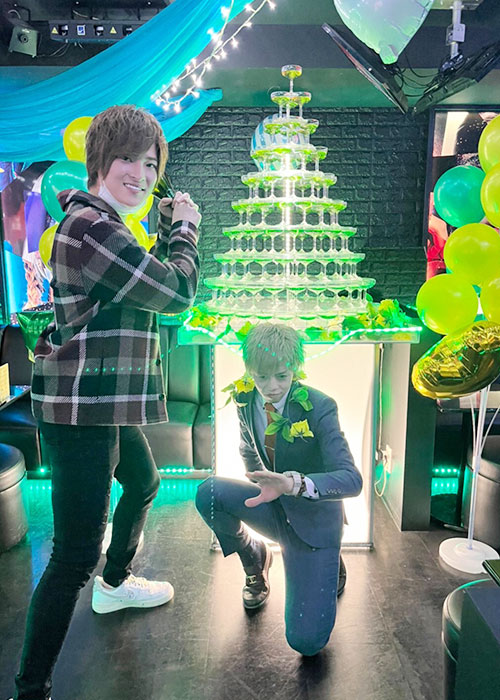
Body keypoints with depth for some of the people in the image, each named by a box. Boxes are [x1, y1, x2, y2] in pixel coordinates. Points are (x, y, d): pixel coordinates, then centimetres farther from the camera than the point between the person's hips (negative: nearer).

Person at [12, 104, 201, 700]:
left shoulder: (102, 226, 15)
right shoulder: (92, 227, -19)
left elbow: (154, 284, 20)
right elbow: (178, 293, -18)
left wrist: (170, 231, 13)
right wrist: (186, 230, -2)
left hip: (107, 404, 11)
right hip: (80, 411, -11)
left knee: (143, 483, 30)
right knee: (75, 556, -6)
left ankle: (114, 585, 53)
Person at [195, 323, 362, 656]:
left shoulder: (319, 407, -22)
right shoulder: (245, 401, -8)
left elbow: (351, 479, -30)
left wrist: (296, 483, -47)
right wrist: (262, 490, 2)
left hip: (313, 519, -4)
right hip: (273, 509, 4)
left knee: (306, 641, -11)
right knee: (209, 493, -26)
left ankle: (327, 562, 20)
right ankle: (255, 557, 5)